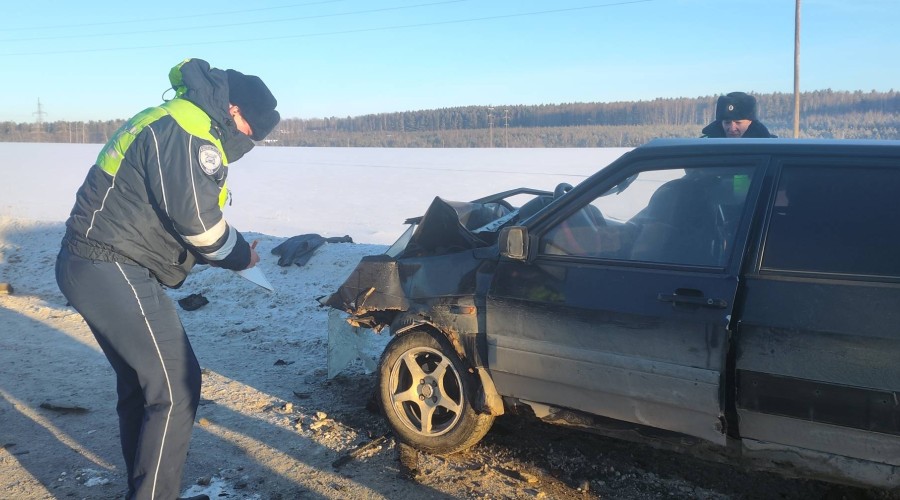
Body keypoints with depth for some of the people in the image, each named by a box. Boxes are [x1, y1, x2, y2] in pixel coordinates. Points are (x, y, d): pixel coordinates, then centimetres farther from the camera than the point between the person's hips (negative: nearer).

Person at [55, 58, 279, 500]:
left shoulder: (168, 122, 20)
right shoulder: (189, 130, -15)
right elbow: (199, 220, -17)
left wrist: (227, 250, 14)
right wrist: (241, 256, 2)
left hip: (91, 266, 11)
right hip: (115, 271, -11)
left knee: (140, 382, 19)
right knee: (176, 387, -6)